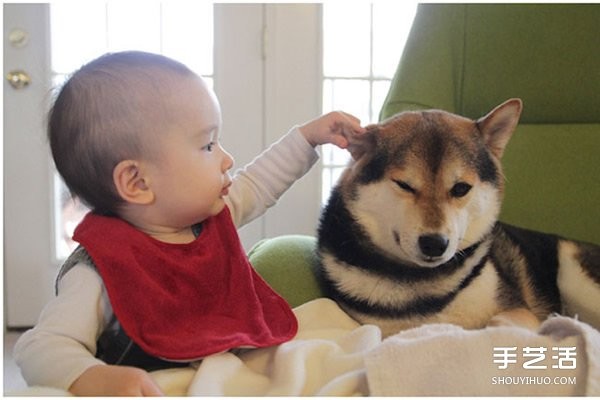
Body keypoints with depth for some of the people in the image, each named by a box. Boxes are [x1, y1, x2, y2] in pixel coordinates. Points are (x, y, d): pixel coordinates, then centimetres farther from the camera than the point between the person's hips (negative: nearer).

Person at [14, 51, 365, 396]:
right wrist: (93, 379, -46)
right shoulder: (101, 271, -21)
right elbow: (42, 346, -27)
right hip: (161, 390, -6)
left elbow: (254, 186, 25)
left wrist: (308, 136, 26)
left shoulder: (208, 214, 5)